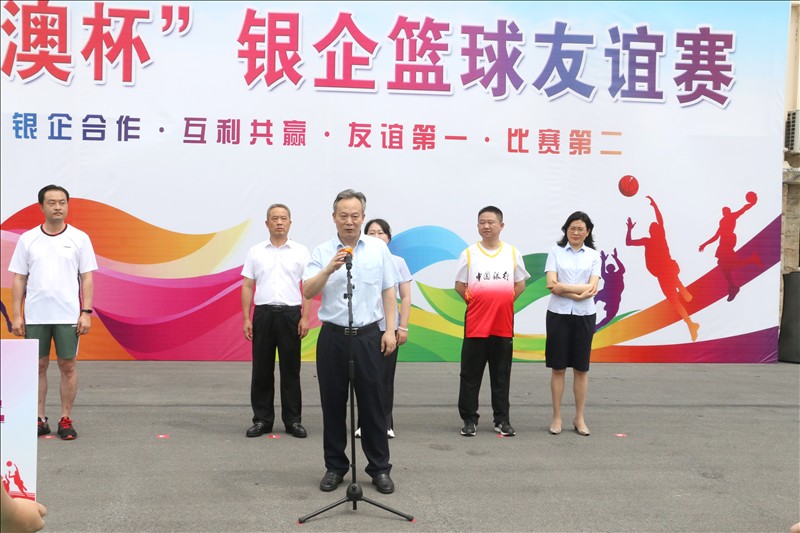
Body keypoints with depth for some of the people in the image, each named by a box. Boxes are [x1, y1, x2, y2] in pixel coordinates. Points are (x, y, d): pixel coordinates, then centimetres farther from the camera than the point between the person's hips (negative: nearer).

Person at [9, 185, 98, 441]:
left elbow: (87, 278, 1)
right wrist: (16, 315, 0)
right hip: (35, 316, 1)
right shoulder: (27, 239, 5)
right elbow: (19, 279, 6)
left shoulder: (79, 238, 2)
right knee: (38, 366, 7)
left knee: (67, 366, 3)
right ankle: (40, 419, 17)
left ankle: (66, 420, 12)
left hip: (68, 316, -1)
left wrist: (86, 313, -7)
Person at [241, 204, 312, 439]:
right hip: (263, 313, 1)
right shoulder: (255, 252, 7)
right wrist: (246, 318, -2)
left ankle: (293, 420, 11)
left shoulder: (301, 252, 3)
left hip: (290, 314, -1)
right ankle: (262, 419, 14)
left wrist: (305, 318, -8)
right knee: (261, 369, 5)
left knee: (290, 369, 4)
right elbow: (247, 286, 6)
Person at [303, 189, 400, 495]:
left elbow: (388, 291, 5)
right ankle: (335, 467, 19)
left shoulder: (379, 249, 5)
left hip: (368, 335, 0)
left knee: (372, 404, 4)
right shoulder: (322, 253, 2)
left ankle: (379, 468, 14)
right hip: (332, 336, 0)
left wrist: (390, 330, -2)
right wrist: (330, 268, -24)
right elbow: (308, 292, -8)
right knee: (333, 404, 7)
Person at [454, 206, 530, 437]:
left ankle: (502, 419, 18)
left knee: (501, 374, 9)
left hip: (503, 324, 1)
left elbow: (520, 284, 11)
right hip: (475, 323, -1)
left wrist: (503, 303, 3)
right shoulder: (469, 253, 0)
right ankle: (469, 419, 12)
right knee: (471, 374, 3)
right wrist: (478, 302, -1)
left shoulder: (513, 253, 5)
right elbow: (459, 286, 4)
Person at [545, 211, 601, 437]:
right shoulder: (555, 252, 1)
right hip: (558, 314, -1)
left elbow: (592, 288, -7)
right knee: (558, 367, 3)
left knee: (581, 368, 7)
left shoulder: (593, 256, 5)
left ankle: (580, 418, 16)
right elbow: (552, 285, -9)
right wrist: (579, 293, -18)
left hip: (584, 316, 1)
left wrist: (563, 287, -15)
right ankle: (557, 417, 12)